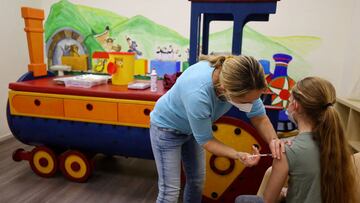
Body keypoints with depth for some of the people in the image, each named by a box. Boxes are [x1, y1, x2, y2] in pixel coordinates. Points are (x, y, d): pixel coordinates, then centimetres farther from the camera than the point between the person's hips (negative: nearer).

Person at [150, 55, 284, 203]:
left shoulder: (242, 84, -27)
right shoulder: (197, 94, -43)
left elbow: (259, 116, -12)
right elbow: (205, 139, -27)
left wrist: (273, 139, -30)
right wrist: (238, 155, -38)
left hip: (192, 128, 6)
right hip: (167, 128, -5)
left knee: (197, 181, 16)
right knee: (170, 191, -3)